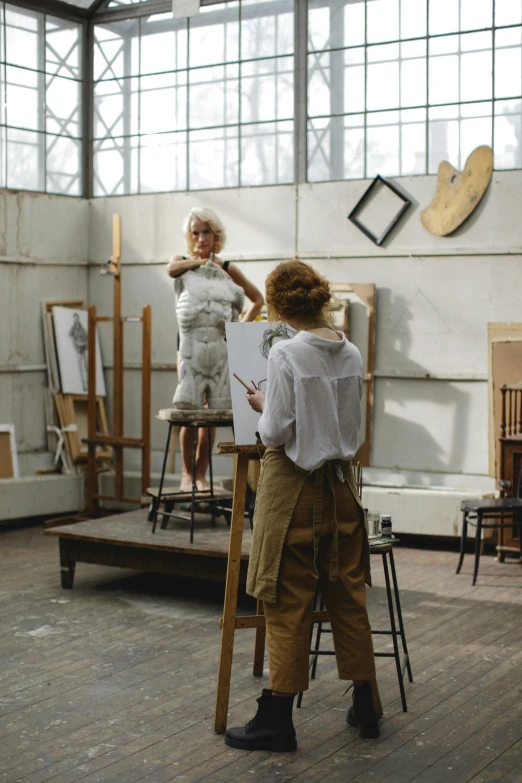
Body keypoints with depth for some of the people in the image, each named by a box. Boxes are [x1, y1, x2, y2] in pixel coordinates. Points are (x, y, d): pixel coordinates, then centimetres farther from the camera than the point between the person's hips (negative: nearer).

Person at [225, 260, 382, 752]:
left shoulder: (286, 354, -17)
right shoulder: (351, 354, 3)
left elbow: (275, 433, -16)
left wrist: (261, 407, 2)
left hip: (295, 485, -6)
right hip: (340, 483, 6)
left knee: (288, 602, 1)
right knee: (347, 595, 15)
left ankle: (277, 720, 9)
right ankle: (366, 708, 24)